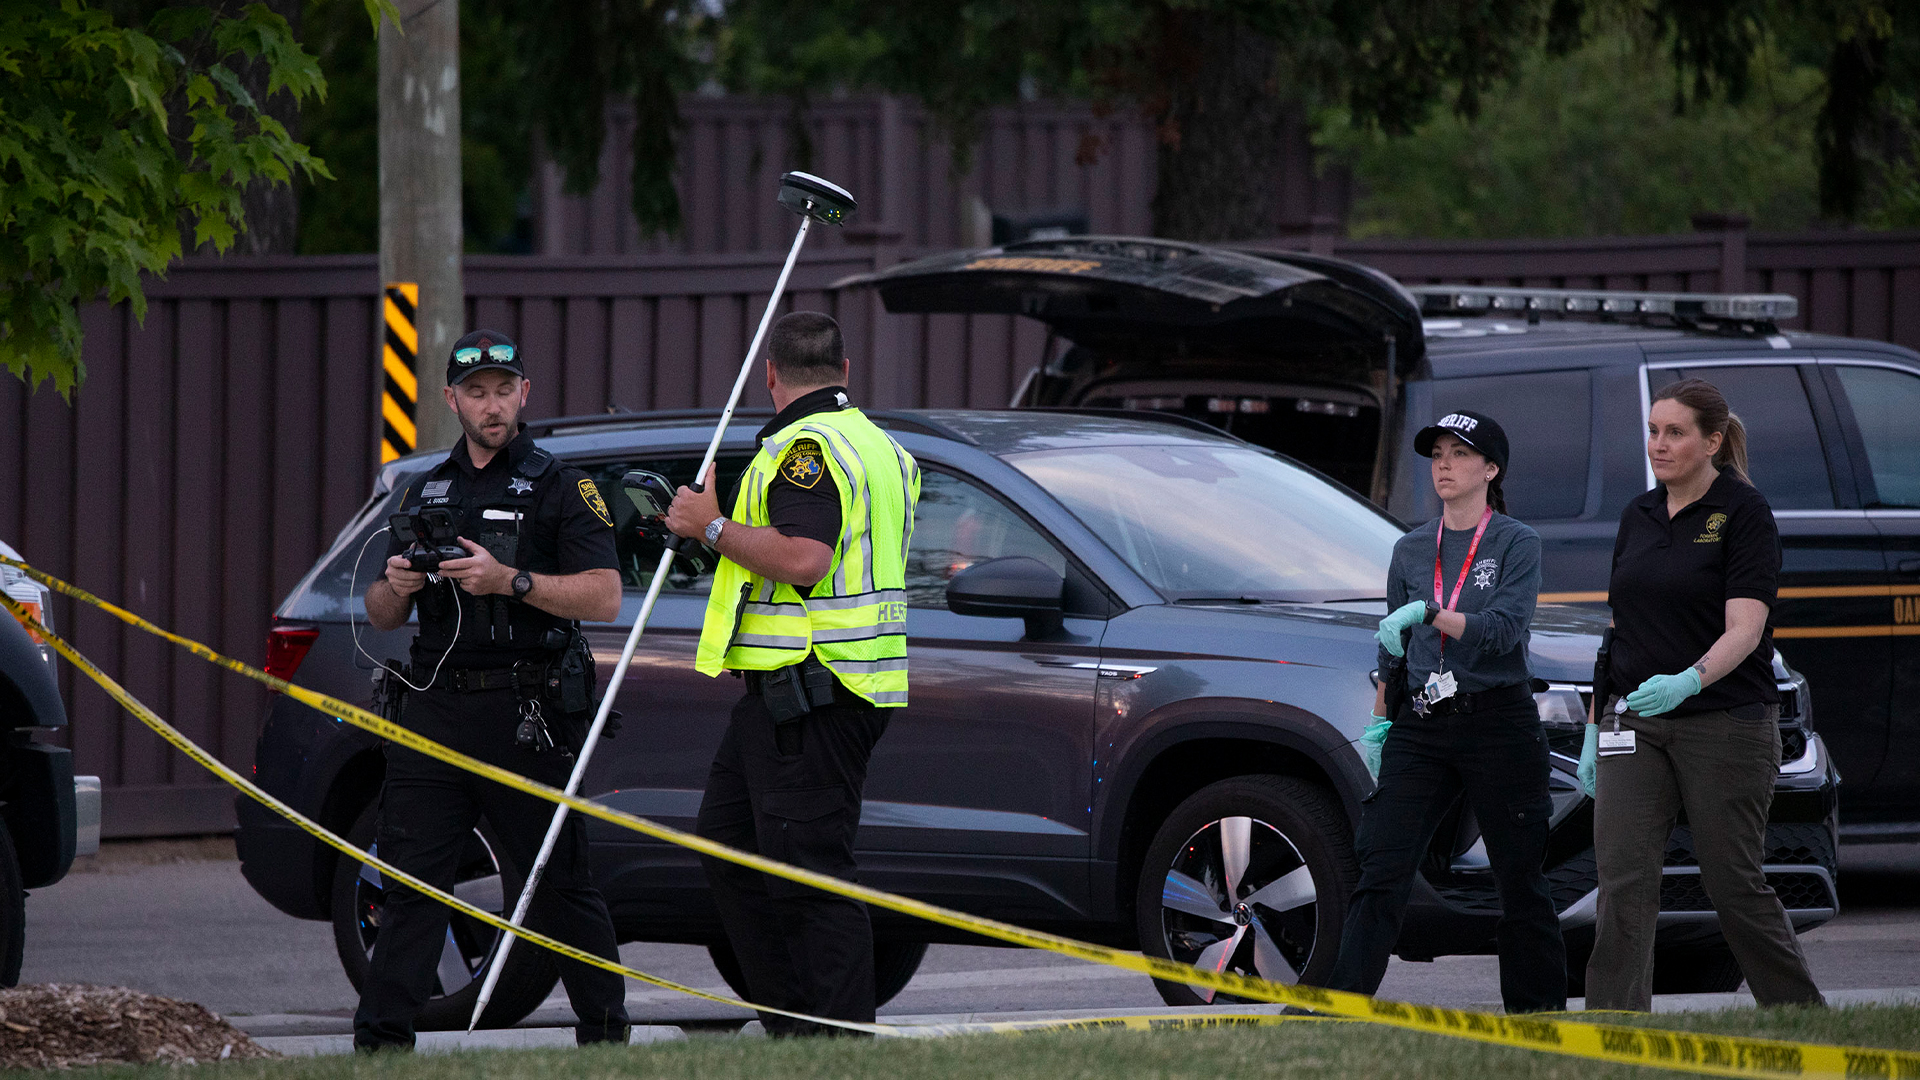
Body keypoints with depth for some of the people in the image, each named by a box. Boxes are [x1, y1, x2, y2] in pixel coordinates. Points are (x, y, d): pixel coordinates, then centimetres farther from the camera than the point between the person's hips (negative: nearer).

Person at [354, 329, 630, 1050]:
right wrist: (395, 588, -1)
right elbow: (380, 615, 23)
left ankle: (605, 1031, 7)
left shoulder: (561, 489, 4)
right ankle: (381, 1042, -3)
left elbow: (605, 597, -8)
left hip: (525, 717, -4)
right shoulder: (425, 493, 20)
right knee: (410, 881, -2)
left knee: (559, 884, -1)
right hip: (434, 712, 4)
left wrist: (510, 580, -18)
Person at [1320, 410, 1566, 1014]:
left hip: (1498, 722, -4)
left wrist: (1427, 613, -25)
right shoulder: (1411, 551, 14)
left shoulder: (1517, 545, -2)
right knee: (1383, 868, -7)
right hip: (1421, 727, 4)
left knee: (1520, 875, 1)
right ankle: (1342, 1002, -14)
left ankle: (1538, 1005, 11)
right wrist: (1379, 724, 16)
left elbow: (1504, 629, -16)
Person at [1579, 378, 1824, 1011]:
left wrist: (1687, 681, -34)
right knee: (1623, 884, -7)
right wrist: (1595, 728, 15)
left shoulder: (1742, 513, -7)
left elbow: (1744, 628, -17)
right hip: (1635, 727, 5)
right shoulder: (1638, 518, 12)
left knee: (1734, 886, 0)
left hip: (1726, 722, -5)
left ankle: (1803, 1016, 18)